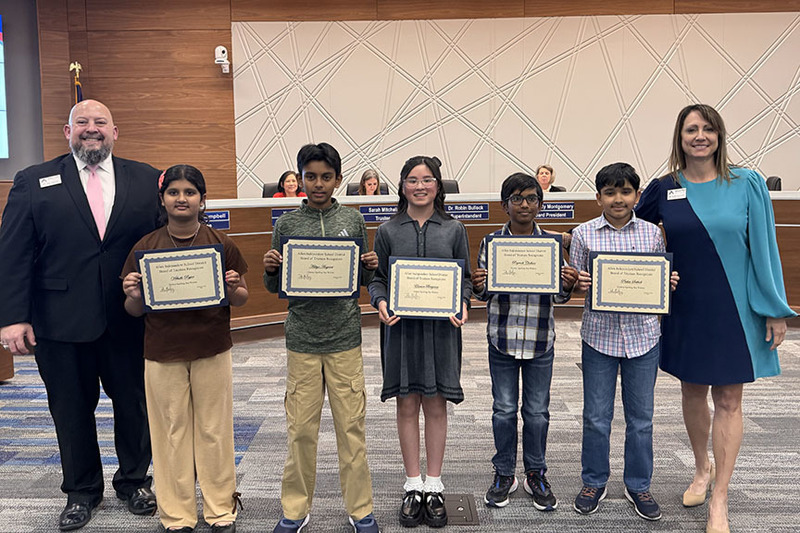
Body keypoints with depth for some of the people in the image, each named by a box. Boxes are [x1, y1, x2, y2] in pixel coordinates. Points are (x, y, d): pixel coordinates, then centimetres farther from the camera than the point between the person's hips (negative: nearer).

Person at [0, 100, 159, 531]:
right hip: (60, 321, 0)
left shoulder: (146, 180, 4)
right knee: (71, 410, 13)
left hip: (129, 320, 1)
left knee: (134, 405, 13)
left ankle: (134, 480, 35)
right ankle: (81, 491, 33)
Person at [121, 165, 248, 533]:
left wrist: (232, 288, -16)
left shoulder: (221, 245, -1)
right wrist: (133, 294, -16)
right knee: (171, 433, 8)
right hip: (162, 354, 1)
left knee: (214, 431, 7)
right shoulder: (144, 247, 0)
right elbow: (134, 310, 5)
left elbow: (241, 299, 5)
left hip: (212, 351, 0)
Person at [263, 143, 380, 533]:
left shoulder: (352, 220, 5)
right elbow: (275, 287, 8)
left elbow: (363, 279, 11)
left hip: (345, 339, 0)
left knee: (351, 427, 6)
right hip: (302, 339, 0)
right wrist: (270, 269, -13)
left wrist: (371, 267, -10)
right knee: (300, 430, 7)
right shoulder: (286, 224, 3)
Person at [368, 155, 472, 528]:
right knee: (407, 404, 7)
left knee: (436, 405, 6)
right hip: (401, 326, 0)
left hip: (441, 327, 0)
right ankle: (413, 486, 21)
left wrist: (462, 303, -11)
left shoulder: (453, 230, 5)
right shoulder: (388, 231, 4)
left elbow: (465, 277, 7)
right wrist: (380, 302, -13)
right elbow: (377, 278, 6)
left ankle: (434, 486, 21)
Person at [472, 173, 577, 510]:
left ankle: (536, 475, 27)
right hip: (502, 339, 0)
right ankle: (504, 474, 26)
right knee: (504, 409, 10)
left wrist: (568, 286, -18)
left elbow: (558, 296, 3)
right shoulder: (491, 243, 0)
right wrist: (477, 286, -18)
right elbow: (484, 294, 4)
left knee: (537, 410, 10)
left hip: (540, 341, 0)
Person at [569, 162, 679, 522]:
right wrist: (580, 283, -17)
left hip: (642, 334, 1)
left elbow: (662, 280, 11)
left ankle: (638, 486, 29)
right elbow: (575, 282, 4)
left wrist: (669, 283, -10)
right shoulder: (584, 234, -1)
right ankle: (594, 483, 26)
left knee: (641, 417, 11)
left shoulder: (652, 233, 3)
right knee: (596, 417, 8)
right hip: (599, 334, -1)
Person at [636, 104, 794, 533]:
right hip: (685, 308, 2)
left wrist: (776, 309, -5)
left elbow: (764, 248, -3)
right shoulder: (663, 189, 0)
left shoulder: (747, 185, -4)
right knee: (692, 390, 15)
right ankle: (703, 469, 38)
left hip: (733, 308, -2)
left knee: (728, 399, 3)